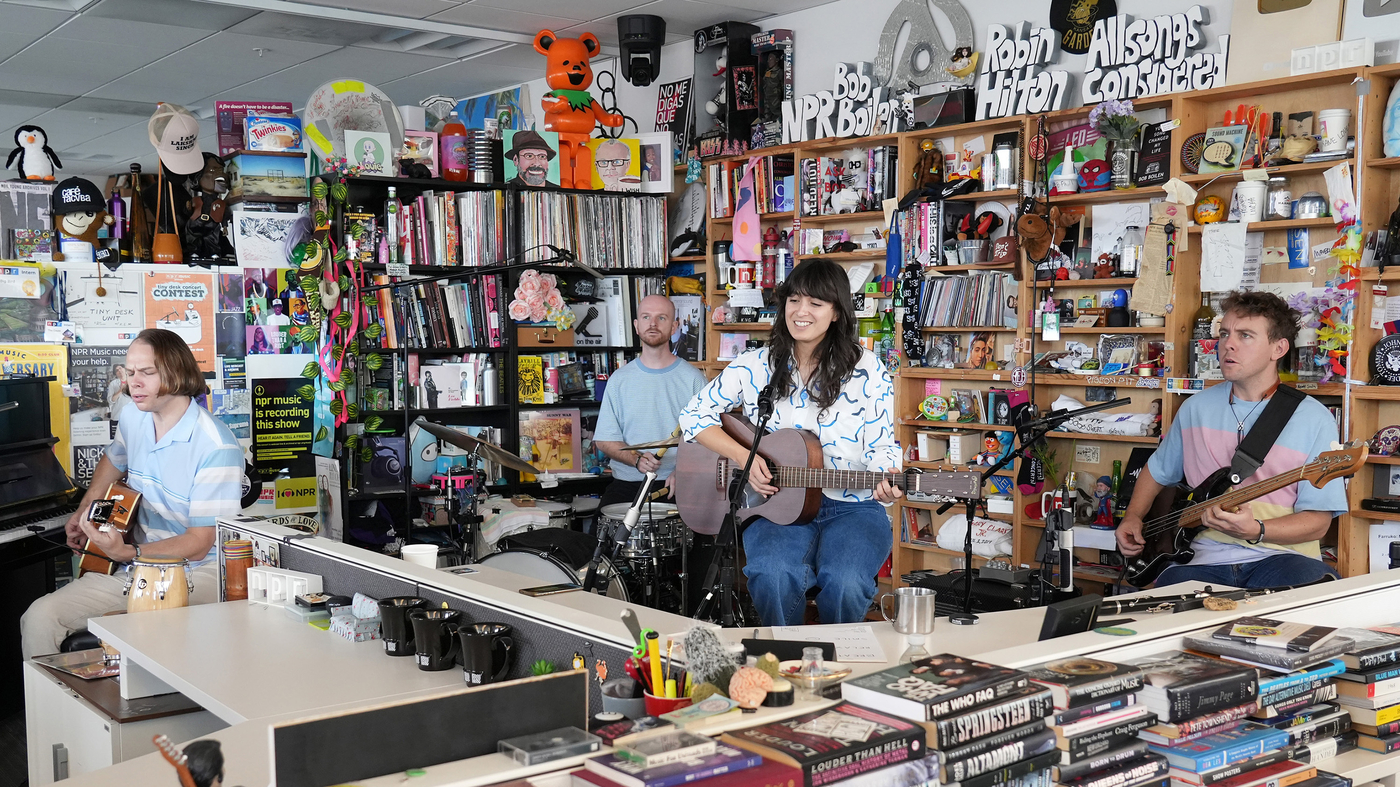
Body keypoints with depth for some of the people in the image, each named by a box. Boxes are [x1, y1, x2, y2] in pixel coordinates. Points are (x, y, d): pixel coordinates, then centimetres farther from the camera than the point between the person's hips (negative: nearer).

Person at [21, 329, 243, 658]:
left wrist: (127, 553, -30)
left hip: (196, 573, -7)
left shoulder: (217, 447, -19)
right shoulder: (133, 416, 5)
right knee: (39, 618, -12)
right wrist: (85, 510, 19)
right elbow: (113, 459, 32)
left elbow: (199, 544, -19)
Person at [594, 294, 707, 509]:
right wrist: (637, 459, -11)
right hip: (627, 483, 2)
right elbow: (604, 439, 8)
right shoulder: (620, 379, 9)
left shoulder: (693, 379, 3)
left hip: (676, 485, -2)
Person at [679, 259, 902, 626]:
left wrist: (886, 481, -21)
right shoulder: (755, 367, 5)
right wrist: (744, 458, -8)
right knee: (773, 575, -32)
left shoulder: (868, 373, 2)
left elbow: (881, 446, 3)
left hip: (852, 506, 0)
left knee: (844, 583, -31)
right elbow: (695, 416, 7)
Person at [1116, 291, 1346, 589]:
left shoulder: (1313, 419, 0)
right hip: (1205, 562, 1)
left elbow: (1317, 520, -3)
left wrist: (1255, 531, -19)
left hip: (1281, 557, -1)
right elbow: (1158, 470, 29)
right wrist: (1133, 517, 14)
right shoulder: (1196, 407, 12)